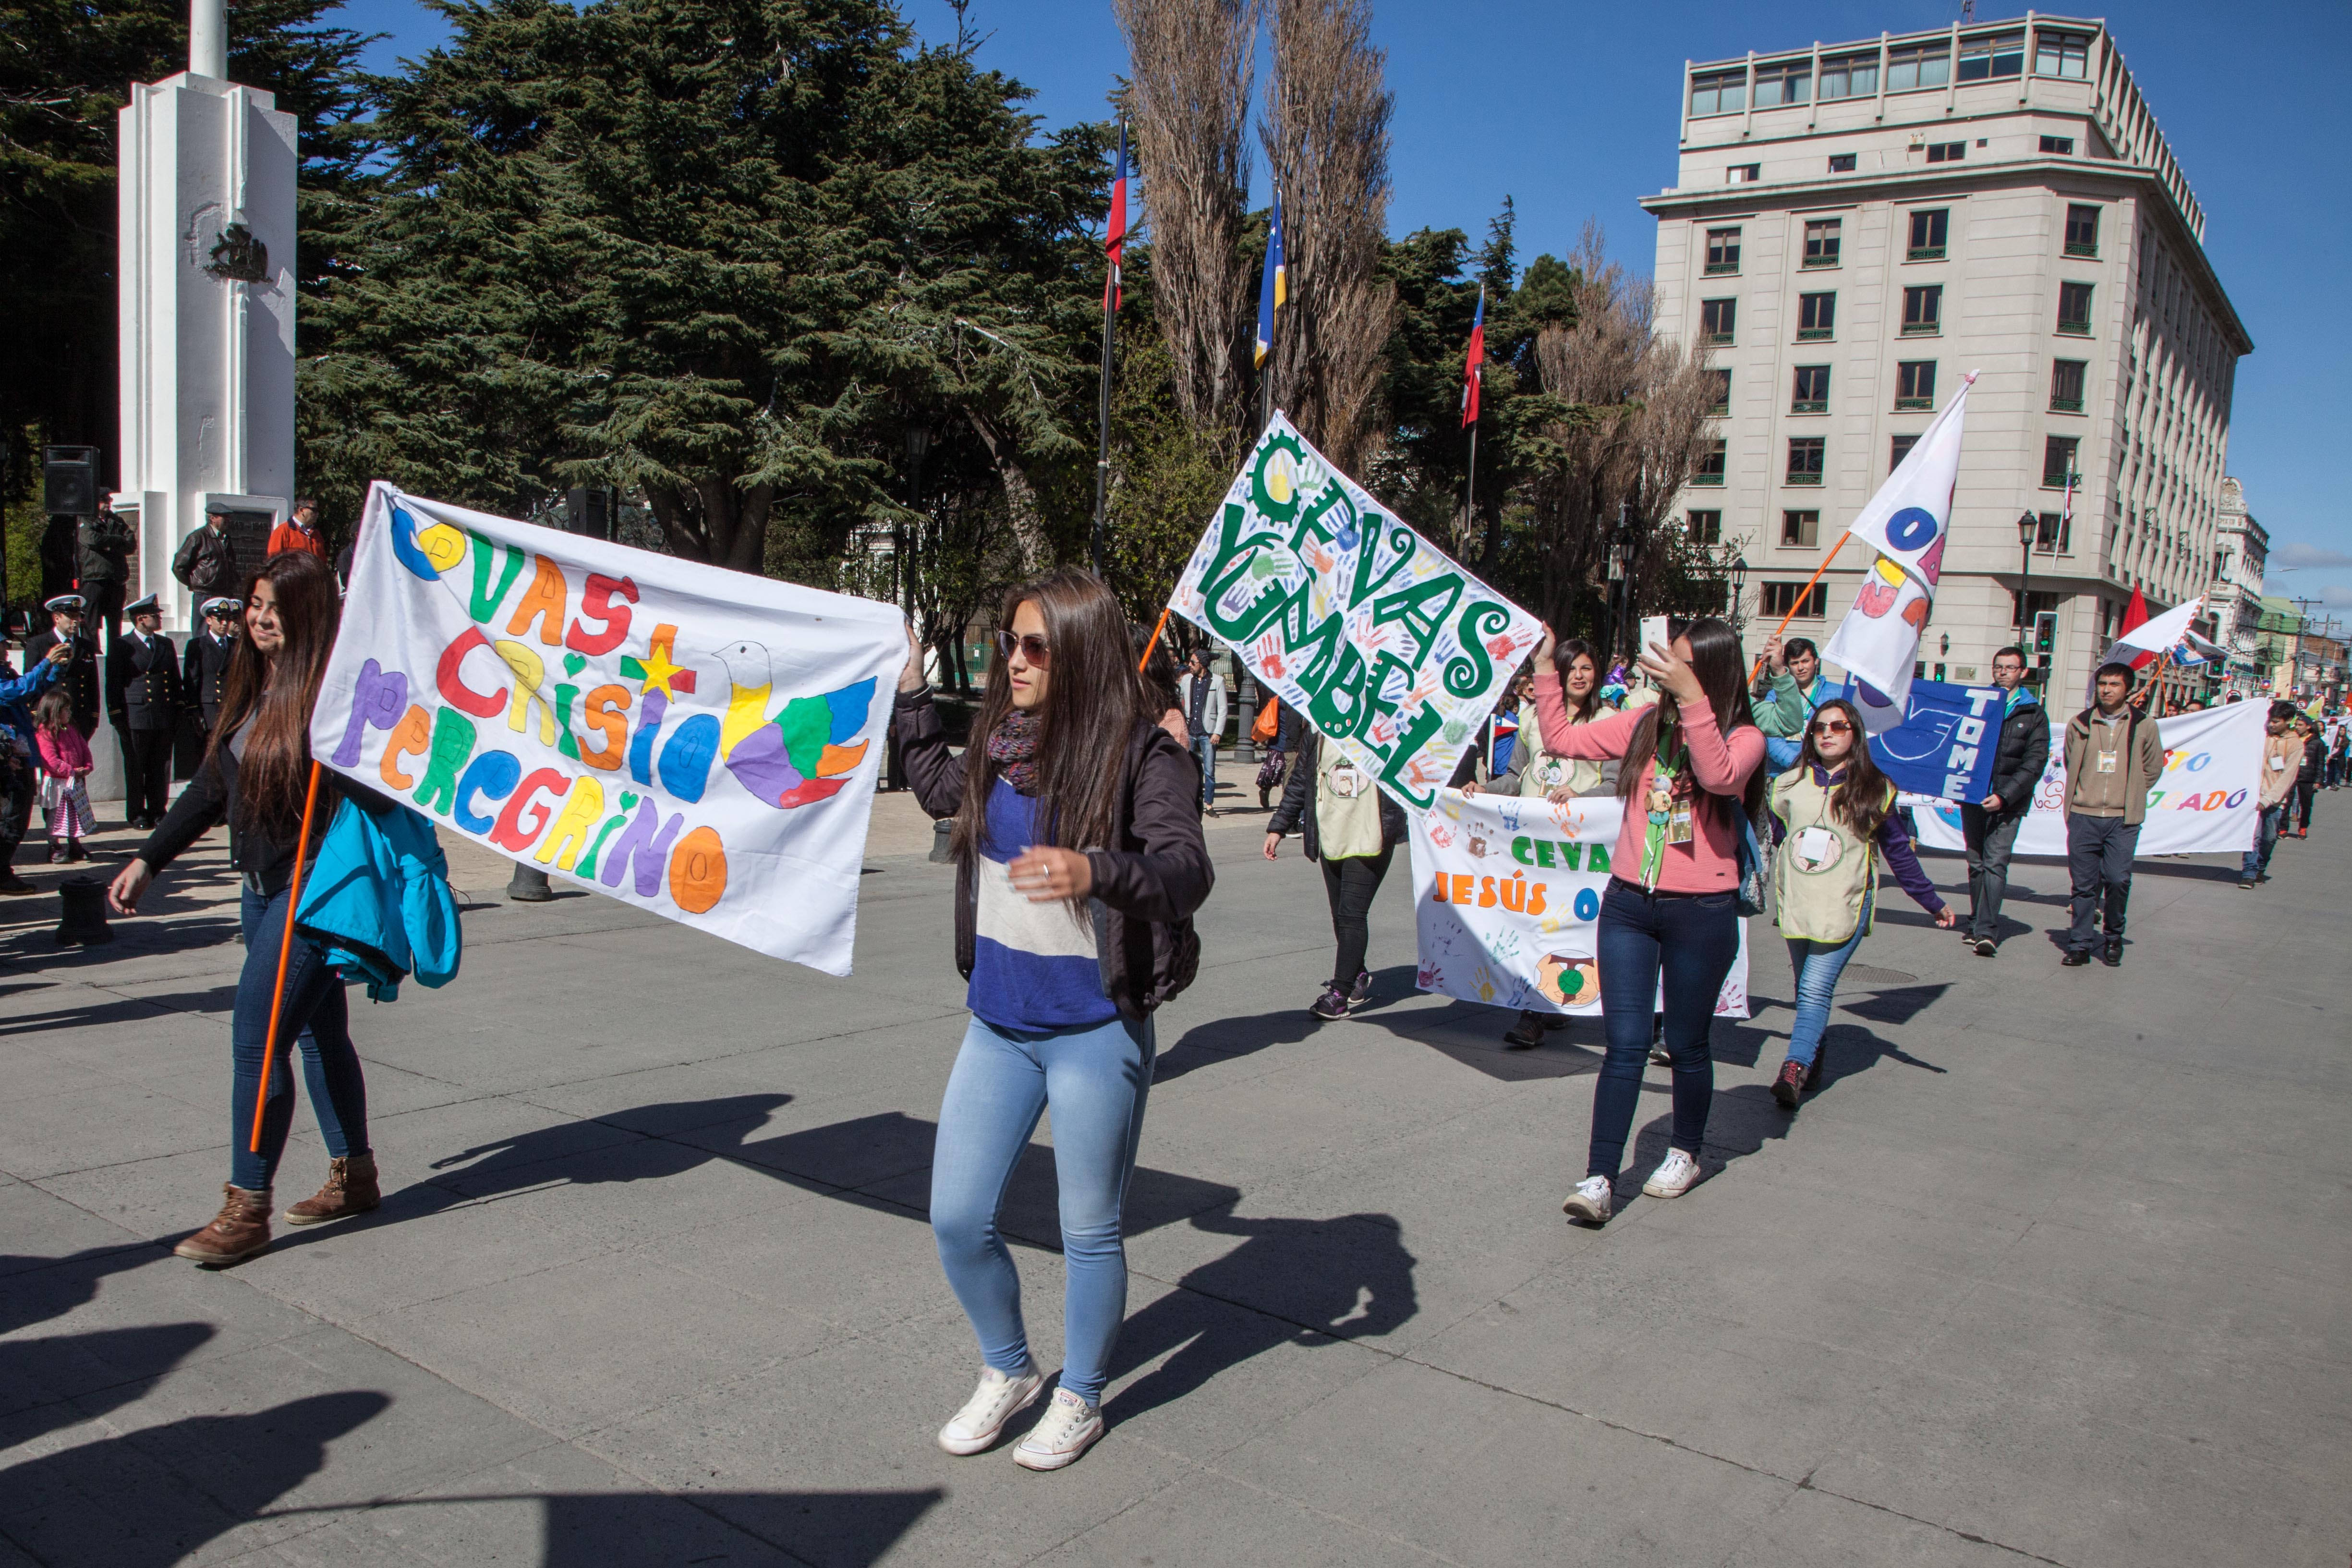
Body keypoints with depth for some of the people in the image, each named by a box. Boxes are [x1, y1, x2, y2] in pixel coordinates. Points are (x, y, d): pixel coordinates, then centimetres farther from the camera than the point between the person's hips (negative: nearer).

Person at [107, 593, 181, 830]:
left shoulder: (166, 644, 15)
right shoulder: (122, 646, 0)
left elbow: (176, 680, 19)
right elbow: (113, 684, -2)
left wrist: (178, 710, 11)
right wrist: (117, 717, -7)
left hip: (165, 718, 4)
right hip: (136, 718, -4)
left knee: (161, 767, 6)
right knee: (135, 768, 2)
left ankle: (158, 811, 14)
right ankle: (137, 814, 9)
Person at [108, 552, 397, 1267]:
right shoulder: (250, 687, 11)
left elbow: (376, 791, -19)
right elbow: (212, 786, 18)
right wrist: (148, 859, 18)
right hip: (264, 887, 8)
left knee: (254, 1036, -8)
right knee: (317, 1032, 15)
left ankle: (247, 1208, 3)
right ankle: (354, 1176, 27)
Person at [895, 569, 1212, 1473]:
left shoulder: (1141, 756, -14)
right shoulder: (1000, 745, 4)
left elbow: (1188, 873, -26)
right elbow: (940, 792, 25)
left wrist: (1095, 870, -43)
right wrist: (909, 694, 23)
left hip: (1095, 1034, -6)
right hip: (998, 1026, 6)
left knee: (1089, 1232, 9)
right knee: (957, 1219, 9)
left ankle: (1079, 1400, 32)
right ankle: (1007, 1372, 34)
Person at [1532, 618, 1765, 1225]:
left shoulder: (1743, 737, -5)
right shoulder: (1644, 725, 6)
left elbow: (1719, 777, -28)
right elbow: (1561, 739, 10)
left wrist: (1691, 696, -34)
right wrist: (1545, 668, 3)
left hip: (1702, 913, -3)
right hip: (1629, 904, 3)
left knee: (1686, 1044, 12)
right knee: (1625, 1044, -2)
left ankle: (1685, 1153, 34)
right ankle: (1600, 1179, -3)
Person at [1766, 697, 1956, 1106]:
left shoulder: (1874, 791, 5)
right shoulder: (1789, 785, 10)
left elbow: (1898, 851, 12)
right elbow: (1776, 839, 21)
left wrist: (1933, 903, 14)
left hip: (1844, 907, -3)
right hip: (1795, 903, 3)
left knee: (1816, 990, -15)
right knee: (1808, 991, 9)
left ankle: (1794, 1070, -24)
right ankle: (1813, 1062, 22)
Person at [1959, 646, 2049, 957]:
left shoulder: (2034, 715, 6)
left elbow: (2034, 763, -2)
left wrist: (2005, 795, -14)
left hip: (2008, 802, -3)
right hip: (1973, 797, 3)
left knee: (1995, 863, -12)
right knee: (1976, 863, 9)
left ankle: (1987, 931, -18)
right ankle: (1977, 922, 19)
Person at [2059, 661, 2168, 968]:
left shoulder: (2144, 726, 4)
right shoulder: (2079, 724, 7)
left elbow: (2152, 770, 14)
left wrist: (2128, 795, 9)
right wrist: (2087, 794, 13)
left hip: (2123, 819, -1)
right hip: (2083, 816, 1)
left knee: (2118, 880, -8)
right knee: (2084, 884, 3)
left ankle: (2114, 939, 12)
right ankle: (2080, 944, 11)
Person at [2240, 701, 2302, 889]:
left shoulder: (2296, 745, -2)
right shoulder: (2262, 735, 4)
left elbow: (2288, 776, -7)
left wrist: (2268, 799, -15)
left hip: (2275, 799, 0)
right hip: (2256, 794, 0)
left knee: (2270, 838, 6)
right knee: (2254, 835, -8)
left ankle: (2260, 870, 23)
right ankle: (2249, 873, -7)